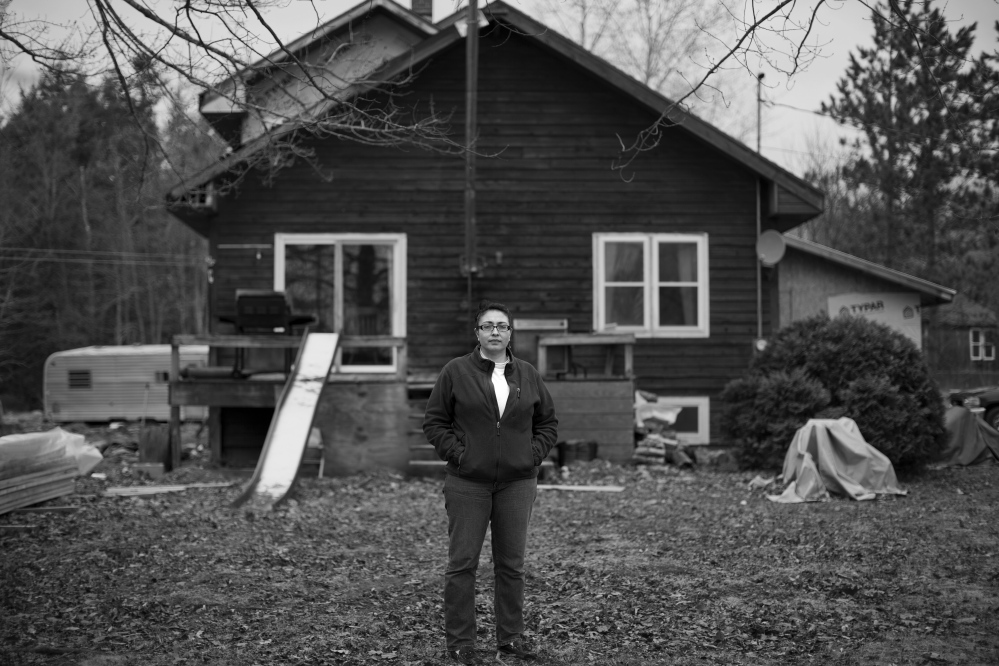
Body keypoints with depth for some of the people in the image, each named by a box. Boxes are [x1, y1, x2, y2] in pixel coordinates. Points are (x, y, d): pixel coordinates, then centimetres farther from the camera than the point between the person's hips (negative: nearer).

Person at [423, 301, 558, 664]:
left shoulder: (528, 375, 8)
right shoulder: (456, 371, -1)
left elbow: (548, 422, 16)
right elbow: (434, 421, 1)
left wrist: (534, 455, 3)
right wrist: (457, 454, -8)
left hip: (517, 483, 3)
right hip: (467, 484, -3)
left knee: (512, 564, 8)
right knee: (462, 563, -1)